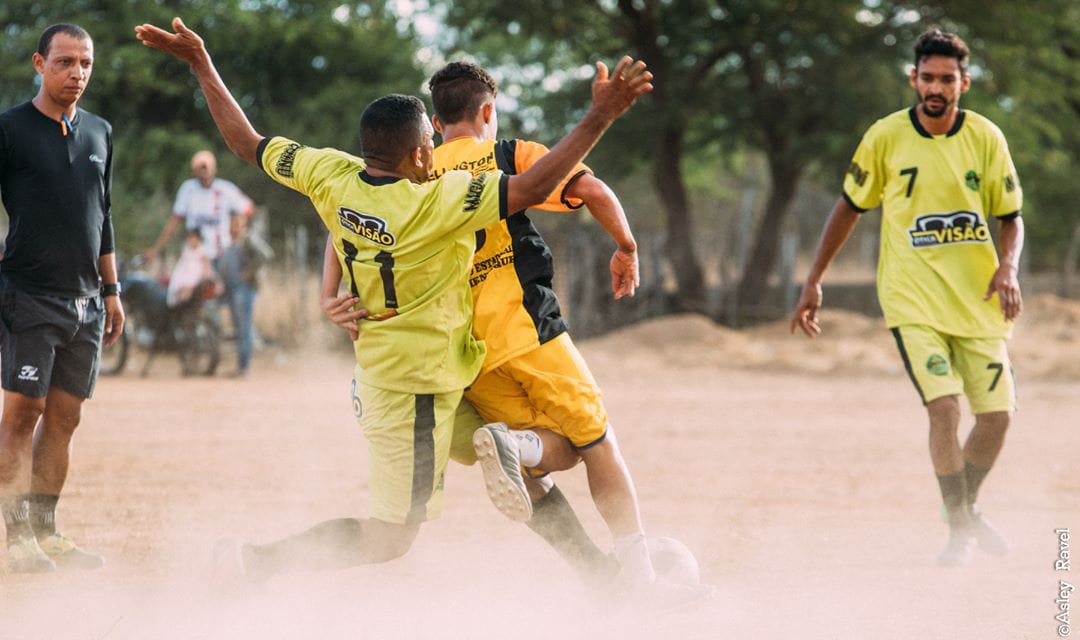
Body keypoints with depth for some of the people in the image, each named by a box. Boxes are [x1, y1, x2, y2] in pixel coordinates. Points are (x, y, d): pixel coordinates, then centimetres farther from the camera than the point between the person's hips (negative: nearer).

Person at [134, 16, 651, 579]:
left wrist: (200, 64, 12)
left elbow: (245, 142, 2)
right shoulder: (436, 202, -26)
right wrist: (602, 116, -29)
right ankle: (258, 562, -7)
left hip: (372, 373, 8)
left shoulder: (330, 176, -9)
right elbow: (533, 188, -30)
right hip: (416, 387, -8)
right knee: (387, 540, 0)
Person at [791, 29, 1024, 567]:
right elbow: (850, 207, 6)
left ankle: (966, 507, 30)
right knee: (944, 406, -19)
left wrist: (1008, 267, -15)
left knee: (997, 412, 2)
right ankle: (960, 530, -4)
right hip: (913, 300, -3)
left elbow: (1010, 218, 5)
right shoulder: (886, 137, -6)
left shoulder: (986, 138, -2)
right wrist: (814, 280, 6)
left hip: (978, 300, 3)